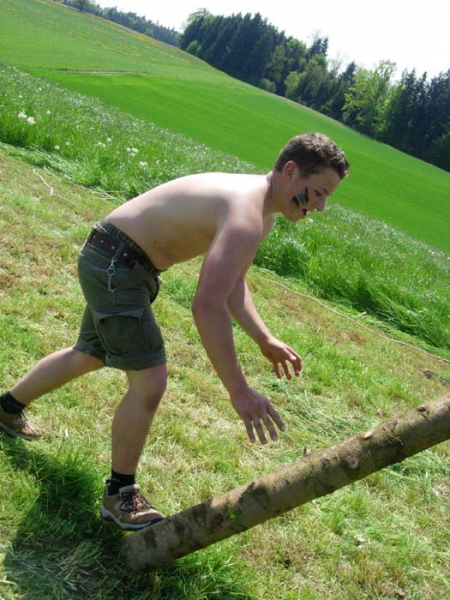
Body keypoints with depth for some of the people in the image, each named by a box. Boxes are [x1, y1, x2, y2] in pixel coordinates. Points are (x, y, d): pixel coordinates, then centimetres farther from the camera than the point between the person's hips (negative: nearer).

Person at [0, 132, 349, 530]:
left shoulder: (262, 211, 4)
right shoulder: (247, 216, -29)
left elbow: (231, 283, 14)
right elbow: (207, 305, -38)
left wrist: (264, 340, 3)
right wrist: (239, 391, -36)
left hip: (116, 262, 11)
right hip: (113, 262, -11)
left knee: (90, 356, 27)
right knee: (149, 383, -12)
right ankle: (120, 494, 8)